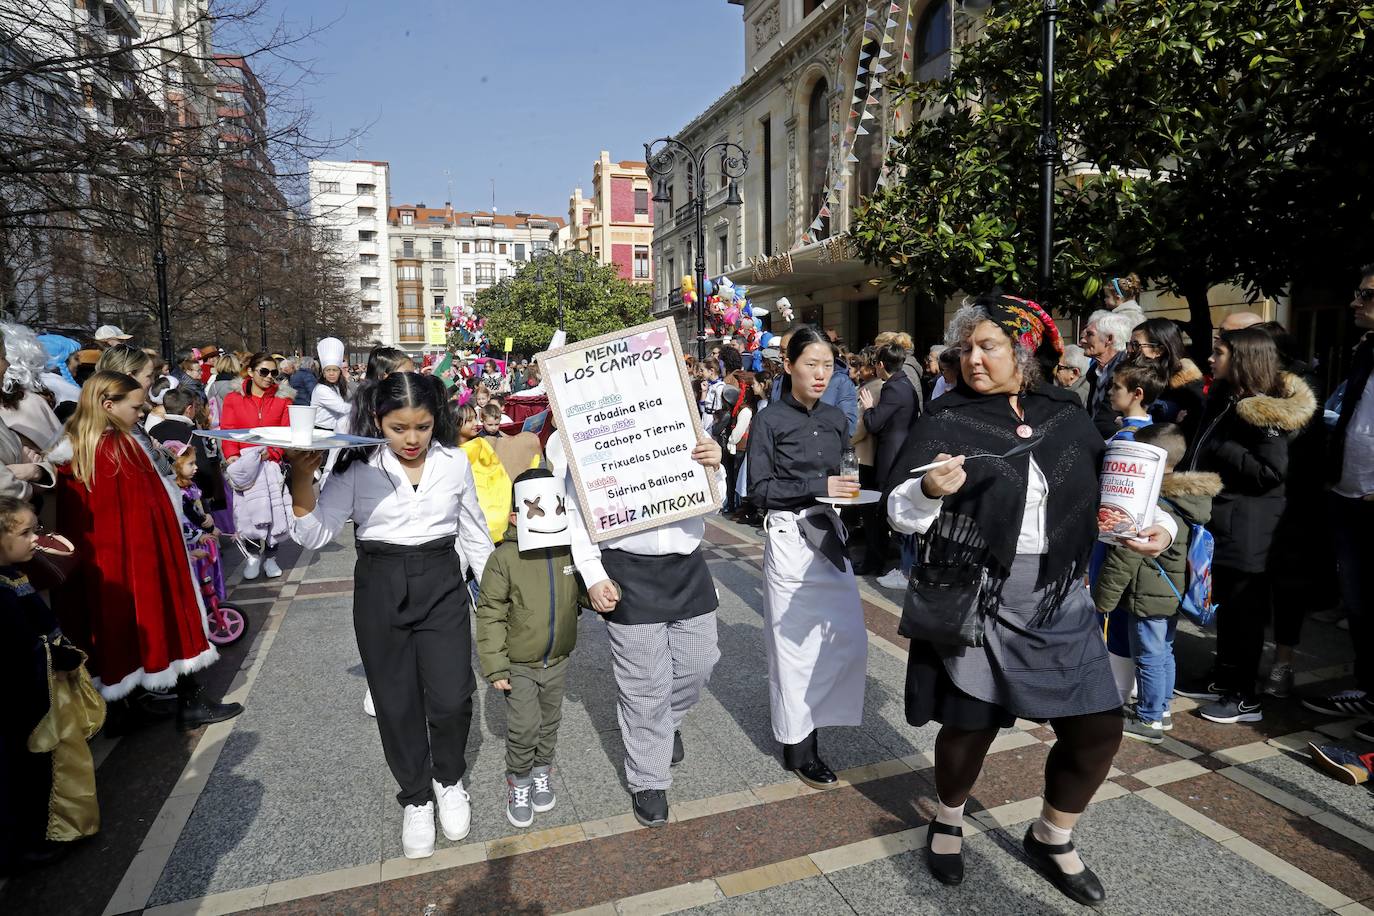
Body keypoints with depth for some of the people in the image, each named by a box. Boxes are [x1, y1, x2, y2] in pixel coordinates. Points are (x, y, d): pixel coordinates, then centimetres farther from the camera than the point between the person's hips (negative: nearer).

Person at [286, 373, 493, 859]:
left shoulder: (454, 461, -3)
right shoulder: (357, 467, -6)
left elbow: (474, 532, 8)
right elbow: (314, 536, -9)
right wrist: (302, 478, -23)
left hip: (442, 585, 0)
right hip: (380, 589, 0)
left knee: (451, 699, -3)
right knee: (397, 703, 10)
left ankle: (449, 780, 29)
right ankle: (416, 799, 33)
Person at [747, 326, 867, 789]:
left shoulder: (835, 419, 8)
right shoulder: (770, 421, -7)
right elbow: (759, 490, -12)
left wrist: (849, 489, -4)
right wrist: (819, 486, -18)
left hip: (830, 534, 6)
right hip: (789, 538, -5)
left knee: (849, 639, 6)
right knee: (795, 644, 3)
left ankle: (807, 715, 29)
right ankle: (797, 746, 20)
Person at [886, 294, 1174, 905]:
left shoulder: (1067, 416, 4)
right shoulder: (945, 421, -7)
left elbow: (1107, 494, 16)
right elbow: (901, 514, -13)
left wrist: (1156, 523, -2)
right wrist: (929, 491, -33)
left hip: (1059, 603, 4)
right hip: (973, 600, -4)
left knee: (1098, 726, 8)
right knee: (970, 724, 7)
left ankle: (1052, 837, 35)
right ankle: (948, 820, 40)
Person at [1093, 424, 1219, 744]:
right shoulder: (1189, 498, 3)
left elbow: (1124, 558, -22)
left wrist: (1103, 598, -13)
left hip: (1148, 596, -9)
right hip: (1174, 593, 9)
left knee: (1149, 658, 4)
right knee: (1164, 653, 21)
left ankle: (1149, 720, 16)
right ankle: (1161, 709, 35)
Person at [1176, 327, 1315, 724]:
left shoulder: (1263, 412, -16)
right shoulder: (1223, 400, 12)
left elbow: (1272, 472, -22)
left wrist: (1221, 450, -19)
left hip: (1246, 530, -9)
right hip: (1220, 521, 9)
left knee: (1243, 609, 1)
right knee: (1225, 604, 17)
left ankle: (1245, 697, 12)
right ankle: (1224, 680, 30)